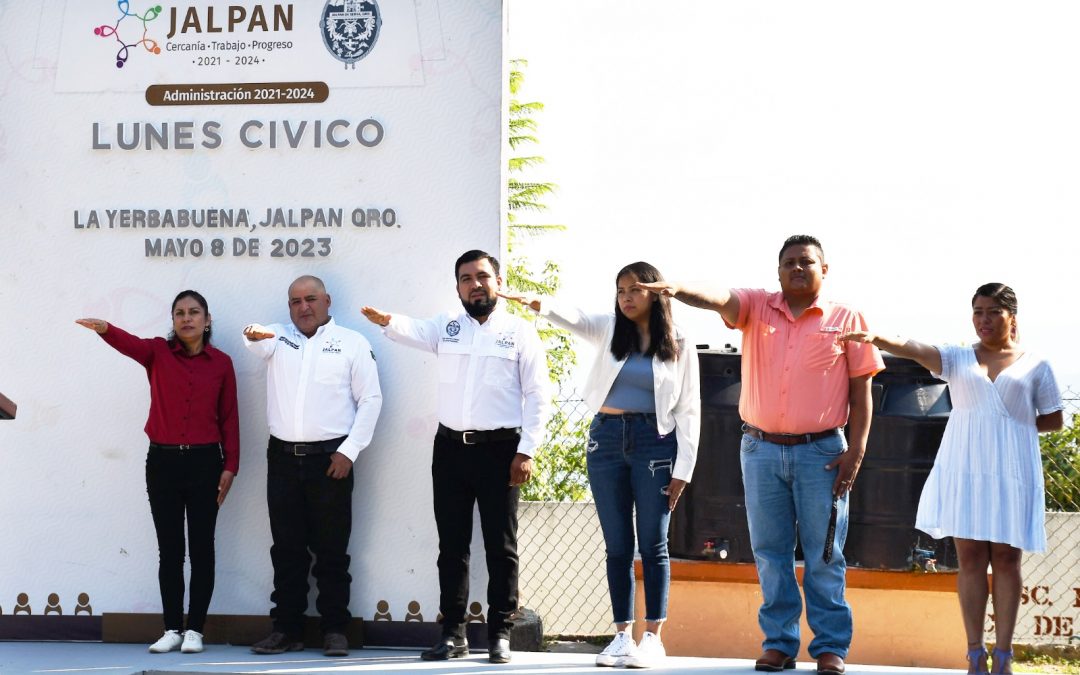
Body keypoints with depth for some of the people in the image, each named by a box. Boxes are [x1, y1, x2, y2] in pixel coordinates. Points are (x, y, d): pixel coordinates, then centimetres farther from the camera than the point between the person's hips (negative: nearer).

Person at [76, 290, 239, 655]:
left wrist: (230, 466, -2)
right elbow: (130, 344, -22)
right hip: (163, 461, 1)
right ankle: (172, 629, 13)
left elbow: (229, 417, 3)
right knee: (169, 550, 6)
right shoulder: (158, 352, 0)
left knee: (201, 549, 3)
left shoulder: (221, 362, 1)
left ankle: (194, 629, 11)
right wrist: (104, 329, -44)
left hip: (204, 463, -1)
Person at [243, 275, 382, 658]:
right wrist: (254, 335, -36)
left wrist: (349, 450, -7)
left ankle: (335, 630, 5)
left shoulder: (351, 343, 6)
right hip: (283, 455, 3)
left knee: (332, 550, 0)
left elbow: (370, 399, 2)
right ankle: (287, 629, 11)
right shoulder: (280, 339, 14)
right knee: (287, 549, 6)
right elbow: (258, 343, -10)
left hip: (330, 458, -3)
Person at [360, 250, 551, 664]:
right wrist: (386, 321, -35)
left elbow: (538, 395, -2)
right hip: (451, 447, 3)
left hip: (499, 448, -3)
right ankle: (453, 634, 13)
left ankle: (500, 634, 6)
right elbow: (414, 331, -11)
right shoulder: (447, 327, 10)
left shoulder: (520, 332, 2)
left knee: (500, 546, 1)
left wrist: (526, 451, -10)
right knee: (452, 545, 7)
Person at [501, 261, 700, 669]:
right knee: (617, 545, 6)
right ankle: (622, 635, 11)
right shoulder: (609, 330, 6)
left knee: (652, 544, 0)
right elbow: (573, 318, -13)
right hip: (607, 440, 3)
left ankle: (653, 637, 5)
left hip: (654, 441, -3)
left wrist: (682, 469, -6)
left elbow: (688, 410, 0)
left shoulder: (679, 346, 1)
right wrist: (537, 304, -35)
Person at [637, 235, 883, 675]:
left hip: (821, 452, -2)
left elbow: (861, 391, 2)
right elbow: (719, 299, -14)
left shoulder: (847, 320, 2)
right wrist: (679, 290, -36)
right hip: (761, 450, 2)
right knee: (770, 554, 6)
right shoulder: (756, 307, 6)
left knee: (823, 556, 1)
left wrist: (856, 450, -6)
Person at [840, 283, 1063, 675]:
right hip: (964, 469, 1)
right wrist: (876, 340, -29)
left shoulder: (1035, 366, 7)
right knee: (971, 556, -1)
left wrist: (1011, 426, 0)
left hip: (1012, 470, -1)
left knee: (1006, 557, -2)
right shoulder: (957, 359, 8)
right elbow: (918, 350, -11)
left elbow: (1054, 420, 10)